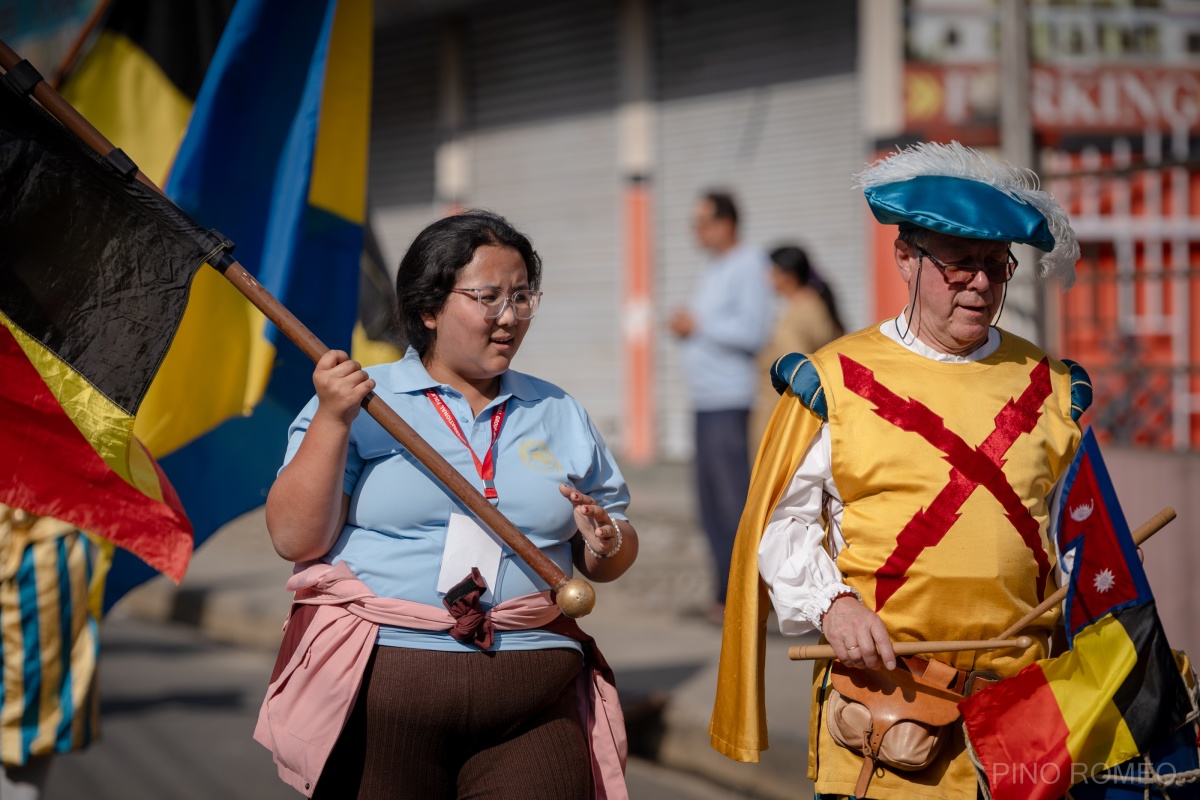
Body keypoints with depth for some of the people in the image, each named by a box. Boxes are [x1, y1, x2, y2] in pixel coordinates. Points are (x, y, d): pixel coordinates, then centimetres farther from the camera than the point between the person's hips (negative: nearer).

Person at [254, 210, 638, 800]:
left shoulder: (559, 415, 15)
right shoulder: (358, 402, 4)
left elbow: (618, 552, 18)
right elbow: (294, 541, -4)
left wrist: (605, 545, -4)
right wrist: (333, 420, -12)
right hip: (376, 687, -2)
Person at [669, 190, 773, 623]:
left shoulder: (749, 266, -10)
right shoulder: (715, 271, 20)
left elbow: (752, 331, -20)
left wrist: (699, 325, -12)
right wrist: (686, 328, 8)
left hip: (731, 403, -10)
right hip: (707, 403, 10)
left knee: (734, 498, -10)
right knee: (711, 502, 9)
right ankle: (727, 592, 14)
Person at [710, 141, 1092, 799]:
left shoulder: (1047, 388, 12)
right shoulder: (835, 380, 3)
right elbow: (781, 524, 3)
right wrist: (830, 605, -12)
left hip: (1023, 699, 3)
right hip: (879, 681, -3)